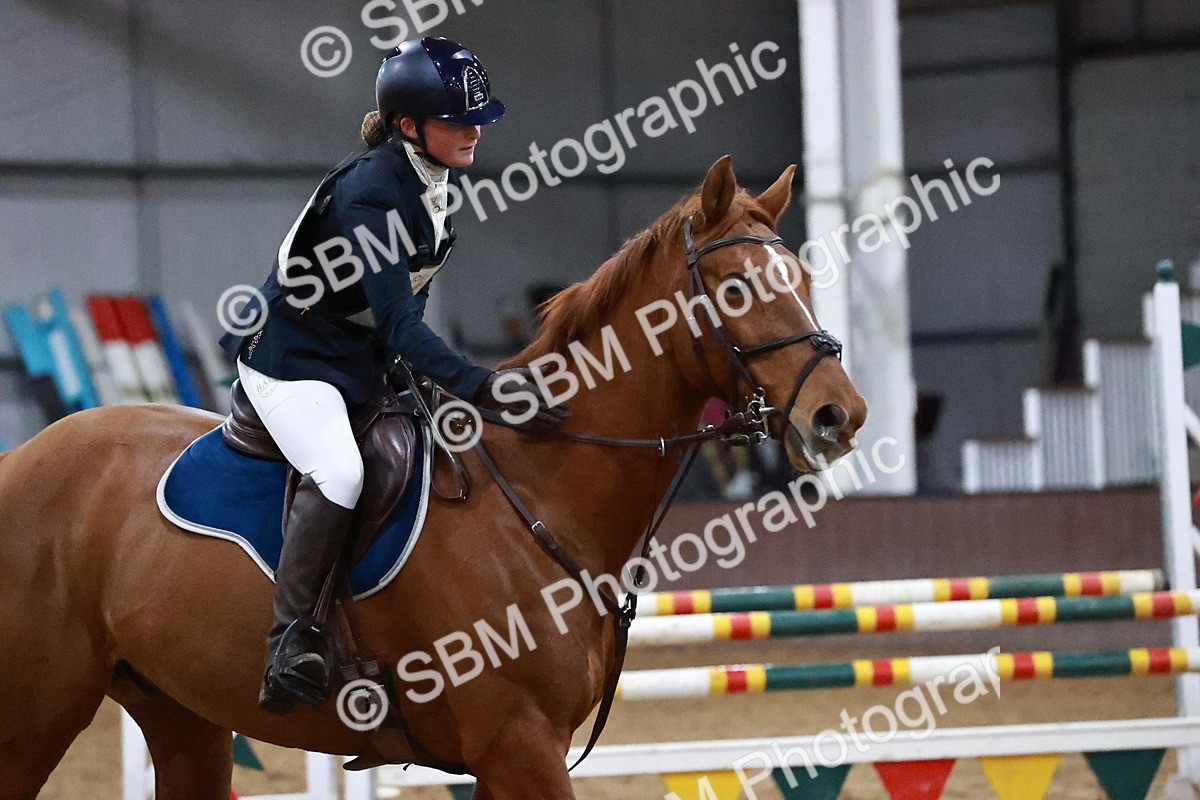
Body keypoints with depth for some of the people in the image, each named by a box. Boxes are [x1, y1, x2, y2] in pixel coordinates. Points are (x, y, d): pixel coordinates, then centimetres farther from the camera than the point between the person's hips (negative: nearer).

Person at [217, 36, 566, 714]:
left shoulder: (439, 181, 1)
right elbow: (398, 323, -34)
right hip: (293, 358, -10)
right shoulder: (369, 194, -26)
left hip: (364, 362, 10)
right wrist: (480, 387, -43)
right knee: (339, 473, -32)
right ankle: (292, 645, -27)